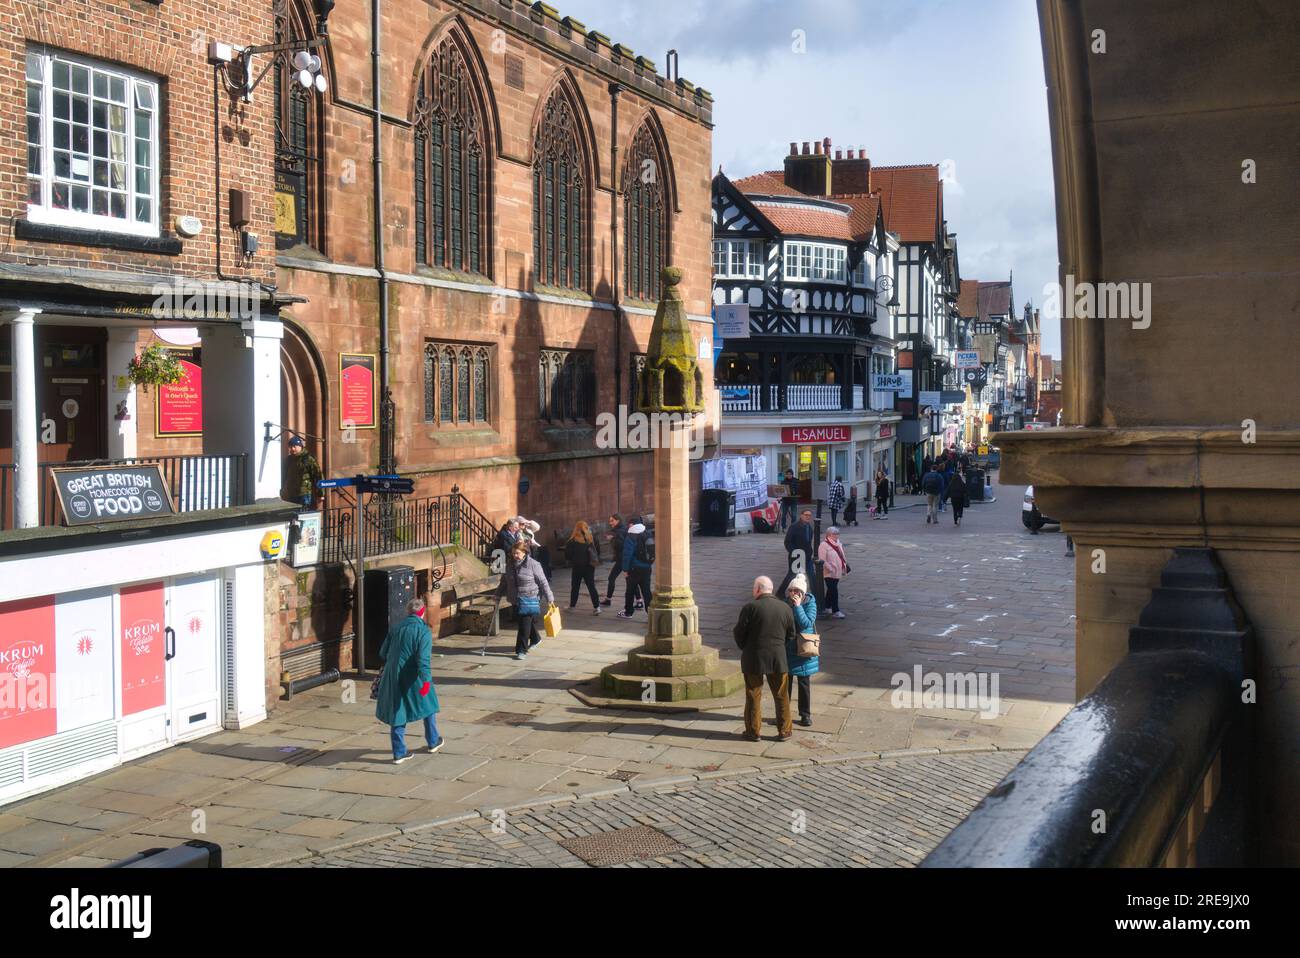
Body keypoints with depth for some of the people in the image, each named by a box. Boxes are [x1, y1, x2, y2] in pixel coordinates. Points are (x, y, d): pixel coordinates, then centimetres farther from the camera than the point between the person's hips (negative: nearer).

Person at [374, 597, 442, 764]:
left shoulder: (395, 628, 5)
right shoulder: (424, 631, -11)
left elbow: (383, 653, 10)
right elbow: (423, 659, -23)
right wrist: (426, 680, -29)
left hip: (393, 678, 4)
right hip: (413, 680, -4)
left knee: (397, 712, 10)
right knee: (427, 705, 20)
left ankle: (399, 753, 10)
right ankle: (433, 741, 35)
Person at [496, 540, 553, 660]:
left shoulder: (533, 564, -12)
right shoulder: (510, 564, 5)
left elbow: (543, 582, -10)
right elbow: (505, 581, 19)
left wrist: (549, 598, -10)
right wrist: (498, 594, 20)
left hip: (529, 599, -6)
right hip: (516, 600, 6)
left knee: (525, 625, -8)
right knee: (529, 622, 20)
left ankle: (522, 650, -3)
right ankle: (535, 638, 45)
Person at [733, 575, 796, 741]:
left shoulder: (750, 607, -13)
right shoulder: (785, 608, -1)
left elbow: (738, 633, -8)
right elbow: (791, 635, 5)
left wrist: (745, 648, 9)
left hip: (753, 659, -3)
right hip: (778, 659, 3)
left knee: (753, 696, 9)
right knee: (781, 697, 13)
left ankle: (753, 731, 14)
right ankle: (784, 731, 19)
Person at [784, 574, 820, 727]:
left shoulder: (810, 604, -11)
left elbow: (806, 623, -26)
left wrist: (798, 606, -25)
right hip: (786, 649, 3)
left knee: (804, 683, 7)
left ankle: (805, 714, 18)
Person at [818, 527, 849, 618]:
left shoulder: (839, 544, 12)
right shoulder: (824, 545, -15)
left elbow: (842, 556, 22)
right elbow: (822, 560, -20)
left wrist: (846, 565, 13)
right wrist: (831, 569, -25)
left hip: (837, 572, 8)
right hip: (829, 573, -8)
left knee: (831, 590, 17)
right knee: (834, 591, -9)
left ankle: (827, 607, 29)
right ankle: (835, 611, -8)